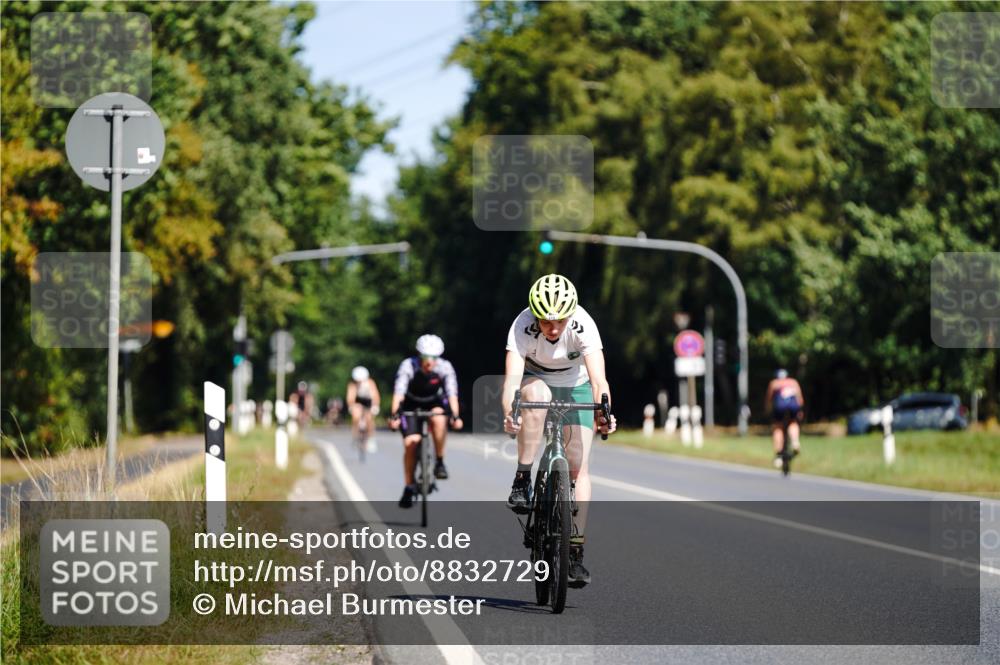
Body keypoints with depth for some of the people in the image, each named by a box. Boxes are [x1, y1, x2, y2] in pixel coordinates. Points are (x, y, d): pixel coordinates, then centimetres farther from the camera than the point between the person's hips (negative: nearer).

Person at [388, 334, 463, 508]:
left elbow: (452, 393, -31)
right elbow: (399, 391, -36)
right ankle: (409, 486, -1)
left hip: (434, 403, 0)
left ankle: (440, 462, -18)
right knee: (411, 442, -16)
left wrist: (455, 416, -46)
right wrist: (394, 415, -50)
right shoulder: (408, 366, -28)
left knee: (439, 420, -34)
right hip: (411, 405, 0)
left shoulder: (445, 367, -24)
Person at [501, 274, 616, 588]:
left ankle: (576, 552, -6)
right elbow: (512, 376, -43)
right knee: (535, 393, -38)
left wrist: (603, 413, -60)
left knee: (578, 467, -11)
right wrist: (509, 413, -62)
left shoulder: (583, 325, -32)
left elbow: (598, 378, -41)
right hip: (537, 380, 0)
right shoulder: (523, 327, -32)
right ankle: (522, 480, -27)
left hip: (575, 387, 0)